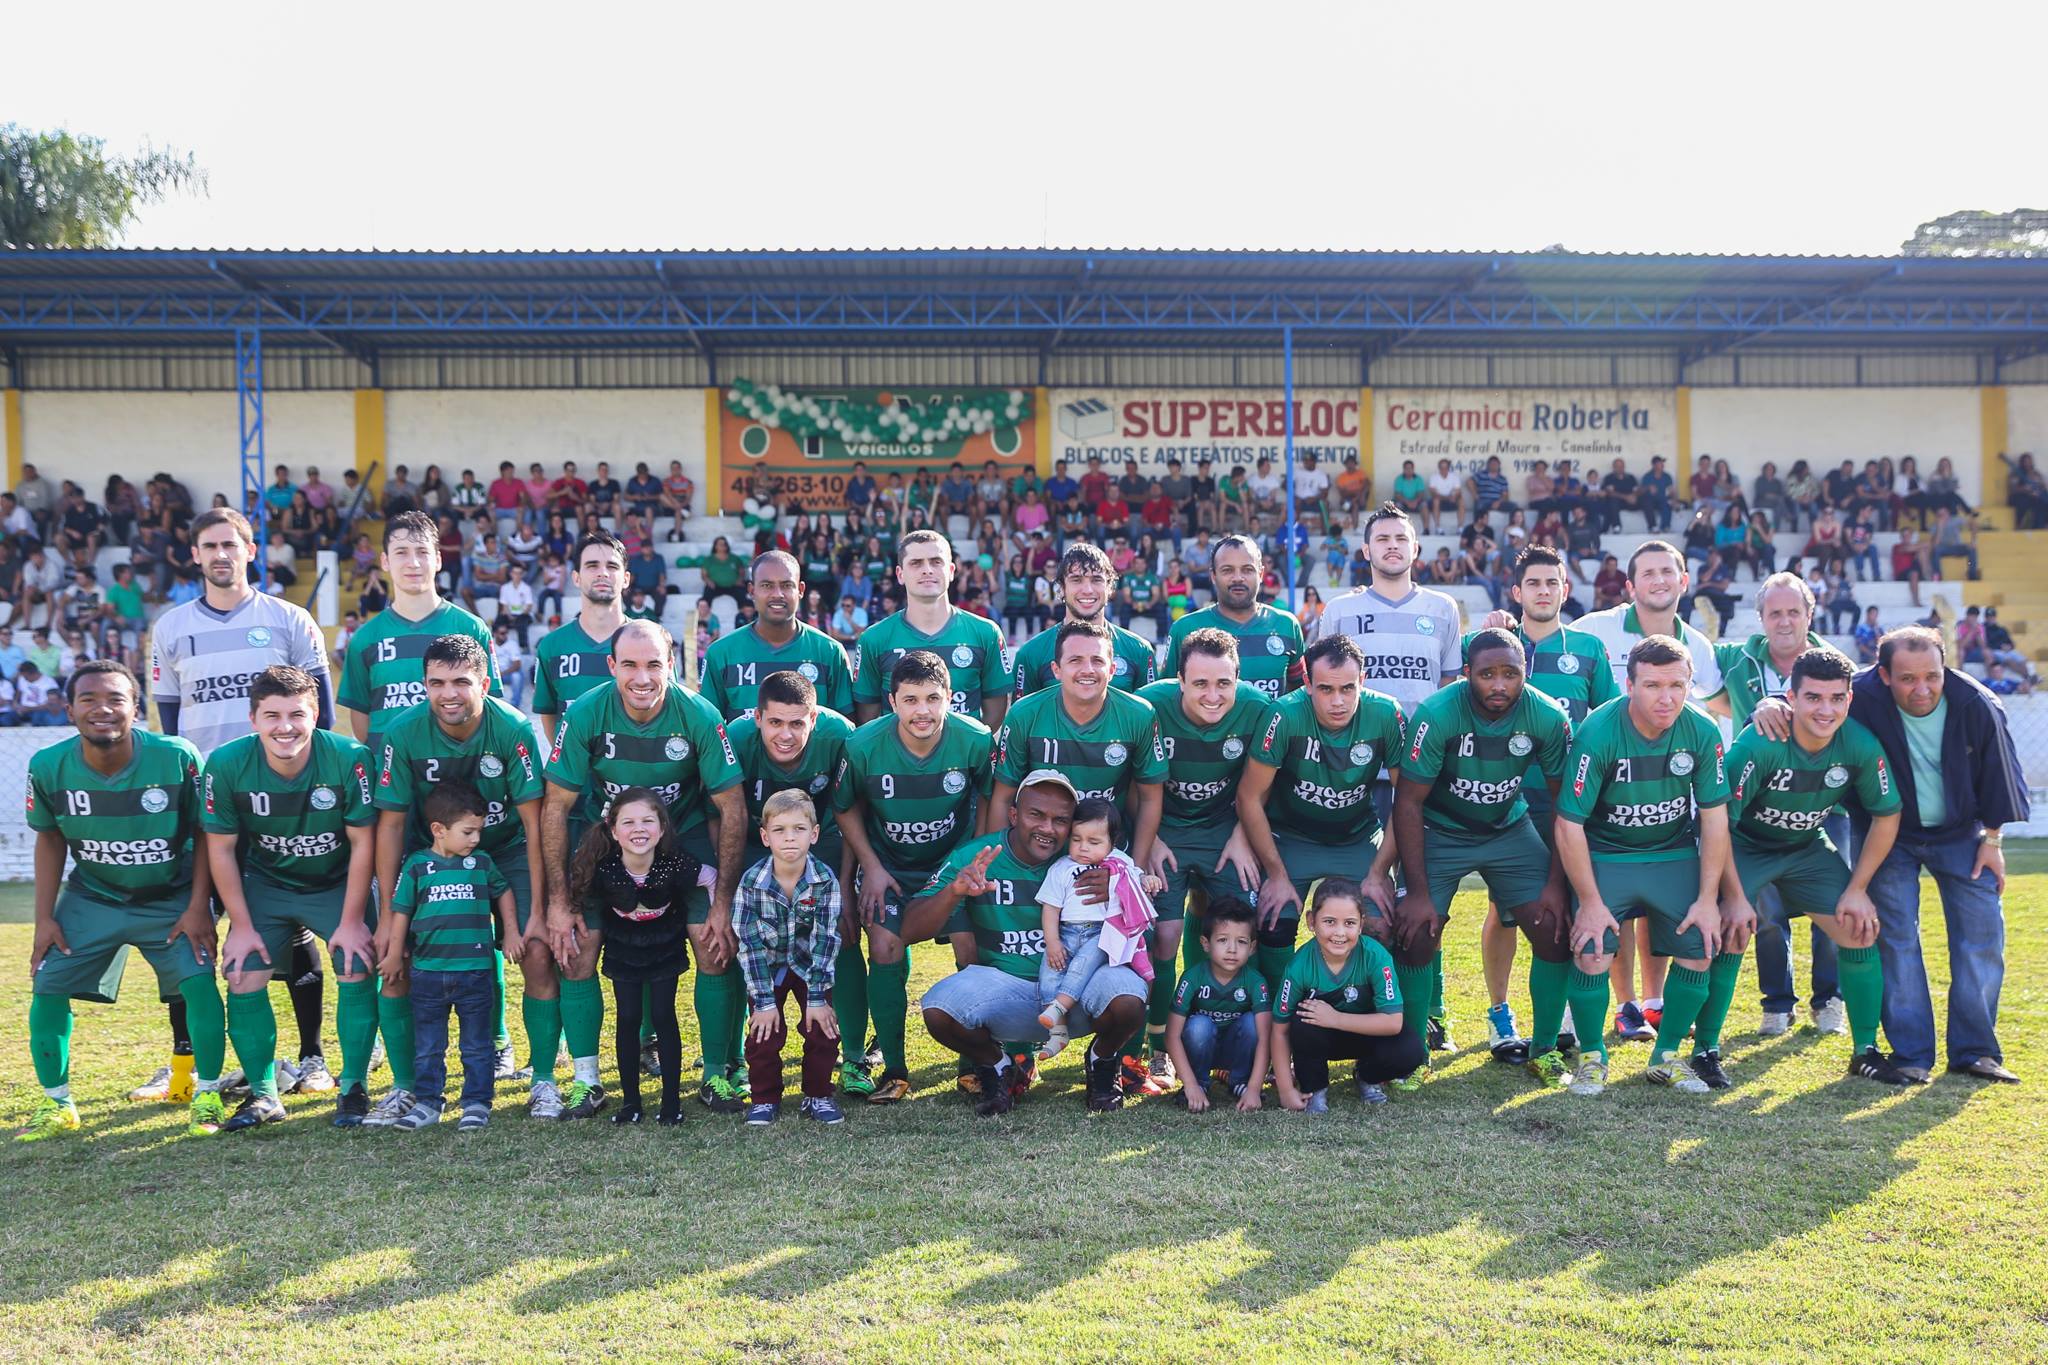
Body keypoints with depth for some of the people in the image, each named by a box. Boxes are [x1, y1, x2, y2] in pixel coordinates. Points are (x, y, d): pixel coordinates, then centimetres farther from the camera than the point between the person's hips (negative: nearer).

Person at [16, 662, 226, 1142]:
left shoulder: (175, 757, -22)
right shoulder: (48, 767, -15)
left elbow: (204, 833, -10)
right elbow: (50, 839, 2)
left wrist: (199, 907, -12)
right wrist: (44, 918, 0)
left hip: (172, 899, -2)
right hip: (91, 899, 3)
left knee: (198, 982, -17)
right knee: (47, 986, -5)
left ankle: (207, 1096, 0)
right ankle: (55, 1103, 14)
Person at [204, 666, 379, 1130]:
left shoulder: (349, 758, -26)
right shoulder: (227, 765, -21)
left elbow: (362, 843, -16)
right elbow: (221, 849, -9)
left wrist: (352, 921, -15)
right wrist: (242, 926, -8)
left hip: (340, 883, -2)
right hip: (266, 886, 2)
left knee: (358, 972, -15)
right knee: (243, 980, -8)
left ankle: (354, 1088, 3)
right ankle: (263, 1093, 10)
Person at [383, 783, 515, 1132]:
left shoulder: (482, 862, 3)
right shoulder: (417, 865, -2)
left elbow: (502, 893, 19)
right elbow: (401, 911, 4)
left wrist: (510, 932, 14)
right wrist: (395, 955, 7)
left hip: (475, 970, 0)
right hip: (427, 970, 0)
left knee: (476, 1044, 7)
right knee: (427, 1046, 10)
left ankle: (477, 1102, 14)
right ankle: (427, 1102, 21)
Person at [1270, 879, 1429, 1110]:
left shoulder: (1375, 956, -27)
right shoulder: (1300, 965, -26)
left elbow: (1393, 1022, -27)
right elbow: (1280, 1031, -17)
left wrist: (1335, 1018, -31)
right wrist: (1286, 1089, -20)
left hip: (1366, 1033, 0)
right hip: (1319, 1039, 0)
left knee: (1409, 1051, -28)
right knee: (1302, 1023, -33)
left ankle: (1369, 1078, 8)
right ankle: (1314, 1090, -4)